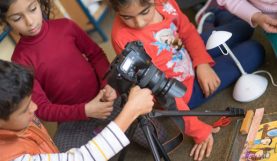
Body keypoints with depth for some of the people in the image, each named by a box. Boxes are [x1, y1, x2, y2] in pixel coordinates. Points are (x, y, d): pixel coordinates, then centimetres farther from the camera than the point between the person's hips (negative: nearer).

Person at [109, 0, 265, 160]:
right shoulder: (123, 37, -35)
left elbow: (187, 31, -1)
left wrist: (202, 63, -17)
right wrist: (198, 129, -30)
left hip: (192, 58, 6)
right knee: (253, 53, -2)